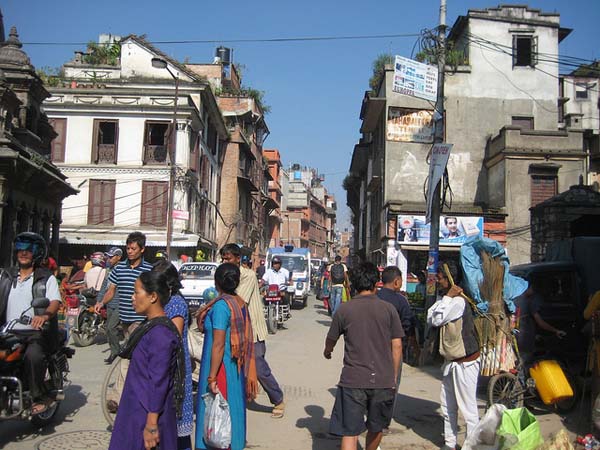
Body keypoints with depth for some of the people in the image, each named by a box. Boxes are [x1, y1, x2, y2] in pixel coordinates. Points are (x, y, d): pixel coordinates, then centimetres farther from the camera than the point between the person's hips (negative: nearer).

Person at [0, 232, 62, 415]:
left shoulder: (47, 278, 4)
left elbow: (55, 302, -9)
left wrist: (45, 315, -31)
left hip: (35, 333, -4)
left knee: (33, 355, -32)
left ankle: (40, 397, -16)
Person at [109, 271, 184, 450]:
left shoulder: (160, 333, -21)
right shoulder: (150, 326, 9)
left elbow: (158, 382, -22)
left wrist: (151, 424, -21)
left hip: (149, 413, -9)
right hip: (137, 409, 9)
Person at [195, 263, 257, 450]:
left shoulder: (221, 305, -19)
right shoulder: (240, 303, 5)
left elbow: (218, 344, -21)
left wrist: (212, 377, -19)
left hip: (220, 365, -8)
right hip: (236, 367, 8)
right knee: (232, 409, 18)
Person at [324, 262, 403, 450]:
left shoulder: (344, 310, -1)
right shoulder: (388, 309, 0)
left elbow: (331, 340, 13)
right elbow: (397, 345, 1)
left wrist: (327, 351, 36)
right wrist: (394, 377, 12)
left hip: (353, 380, -1)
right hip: (383, 380, 2)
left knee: (350, 433, 0)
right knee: (376, 428, 22)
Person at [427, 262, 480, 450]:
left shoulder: (458, 301, -20)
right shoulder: (444, 299, 10)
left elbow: (437, 320, -21)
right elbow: (430, 319, 1)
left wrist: (448, 297, -16)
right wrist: (443, 298, -2)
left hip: (465, 362, -10)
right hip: (450, 361, 10)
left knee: (468, 408, -3)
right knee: (448, 406, 17)